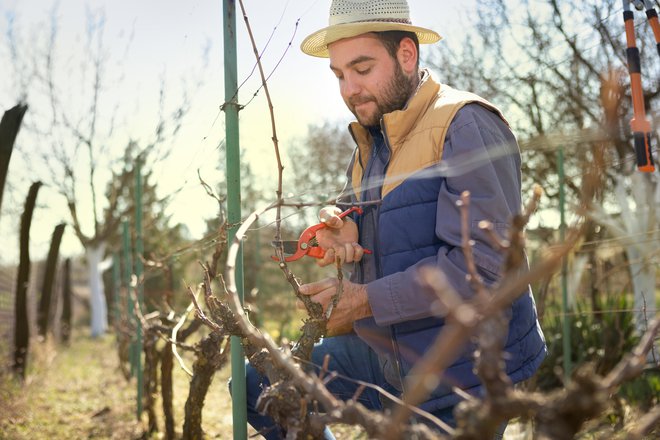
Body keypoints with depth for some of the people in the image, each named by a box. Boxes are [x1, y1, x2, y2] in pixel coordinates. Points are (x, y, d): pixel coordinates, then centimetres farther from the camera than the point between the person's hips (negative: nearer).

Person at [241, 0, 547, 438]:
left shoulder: (466, 126, -17)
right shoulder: (369, 144, 11)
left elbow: (483, 263, -26)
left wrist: (366, 299, -25)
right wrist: (342, 235, -5)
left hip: (463, 374, -8)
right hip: (387, 354, 8)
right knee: (258, 383, 5)